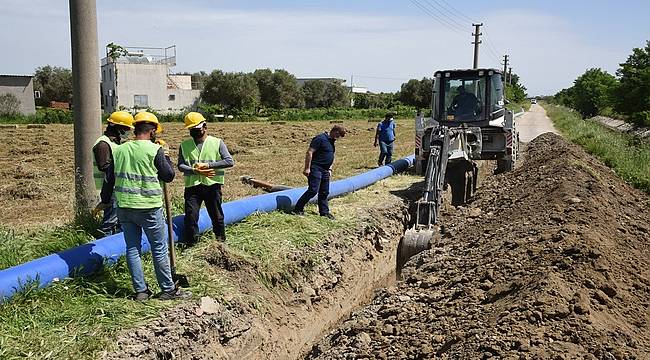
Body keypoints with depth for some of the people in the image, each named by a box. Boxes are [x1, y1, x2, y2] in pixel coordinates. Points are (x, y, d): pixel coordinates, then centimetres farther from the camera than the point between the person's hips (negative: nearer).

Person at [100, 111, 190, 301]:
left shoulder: (119, 150, 6)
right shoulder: (155, 150, -9)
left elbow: (110, 178, 13)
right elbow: (169, 175, -2)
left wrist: (105, 201, 24)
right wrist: (166, 157, 13)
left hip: (124, 207, 5)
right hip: (149, 208, -5)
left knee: (132, 248, 11)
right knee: (160, 249, 5)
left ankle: (140, 290, 17)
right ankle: (168, 289, 12)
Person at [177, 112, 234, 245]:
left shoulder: (217, 142, 1)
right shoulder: (185, 145, 8)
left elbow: (229, 161, -8)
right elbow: (181, 165, 0)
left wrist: (208, 165, -15)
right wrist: (195, 170, -18)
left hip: (212, 185, -1)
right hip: (192, 186, 1)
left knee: (217, 215, 8)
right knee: (191, 216, -4)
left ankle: (221, 242, 23)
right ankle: (190, 244, 7)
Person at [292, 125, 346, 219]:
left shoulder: (331, 142, 15)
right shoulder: (320, 138, -14)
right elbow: (309, 152, -18)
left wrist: (330, 169, 18)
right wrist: (307, 168, -20)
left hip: (325, 170, 9)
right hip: (315, 169, -9)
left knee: (324, 192, 12)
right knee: (313, 190, -12)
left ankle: (324, 212, 21)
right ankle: (298, 209, -4)